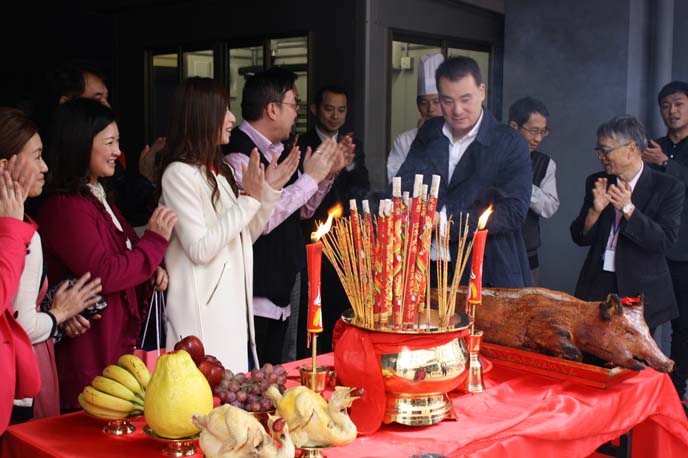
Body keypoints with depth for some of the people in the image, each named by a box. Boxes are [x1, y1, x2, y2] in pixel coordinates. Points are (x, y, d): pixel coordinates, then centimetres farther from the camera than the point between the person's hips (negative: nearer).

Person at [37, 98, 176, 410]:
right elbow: (104, 274, -21)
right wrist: (155, 241, -11)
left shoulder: (98, 198, 15)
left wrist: (153, 268, 0)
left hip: (121, 343, 10)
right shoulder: (65, 208, -18)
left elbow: (126, 256, 21)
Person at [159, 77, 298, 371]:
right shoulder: (179, 174, -12)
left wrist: (269, 190, 6)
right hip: (204, 316, -8)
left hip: (235, 308, 8)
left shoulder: (218, 171, 14)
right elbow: (200, 250, -19)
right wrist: (249, 199, -19)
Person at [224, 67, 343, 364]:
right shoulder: (238, 154, -17)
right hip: (253, 298, -9)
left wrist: (327, 174, 5)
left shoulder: (279, 150, 10)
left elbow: (303, 209, 21)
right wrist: (309, 177, -20)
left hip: (281, 291, 9)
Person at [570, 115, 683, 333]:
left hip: (641, 292, -3)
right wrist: (595, 210, -15)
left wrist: (628, 209, -22)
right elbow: (580, 238, 5)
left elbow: (665, 241, -13)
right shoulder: (596, 182, 6)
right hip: (597, 287, 3)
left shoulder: (669, 187, -5)